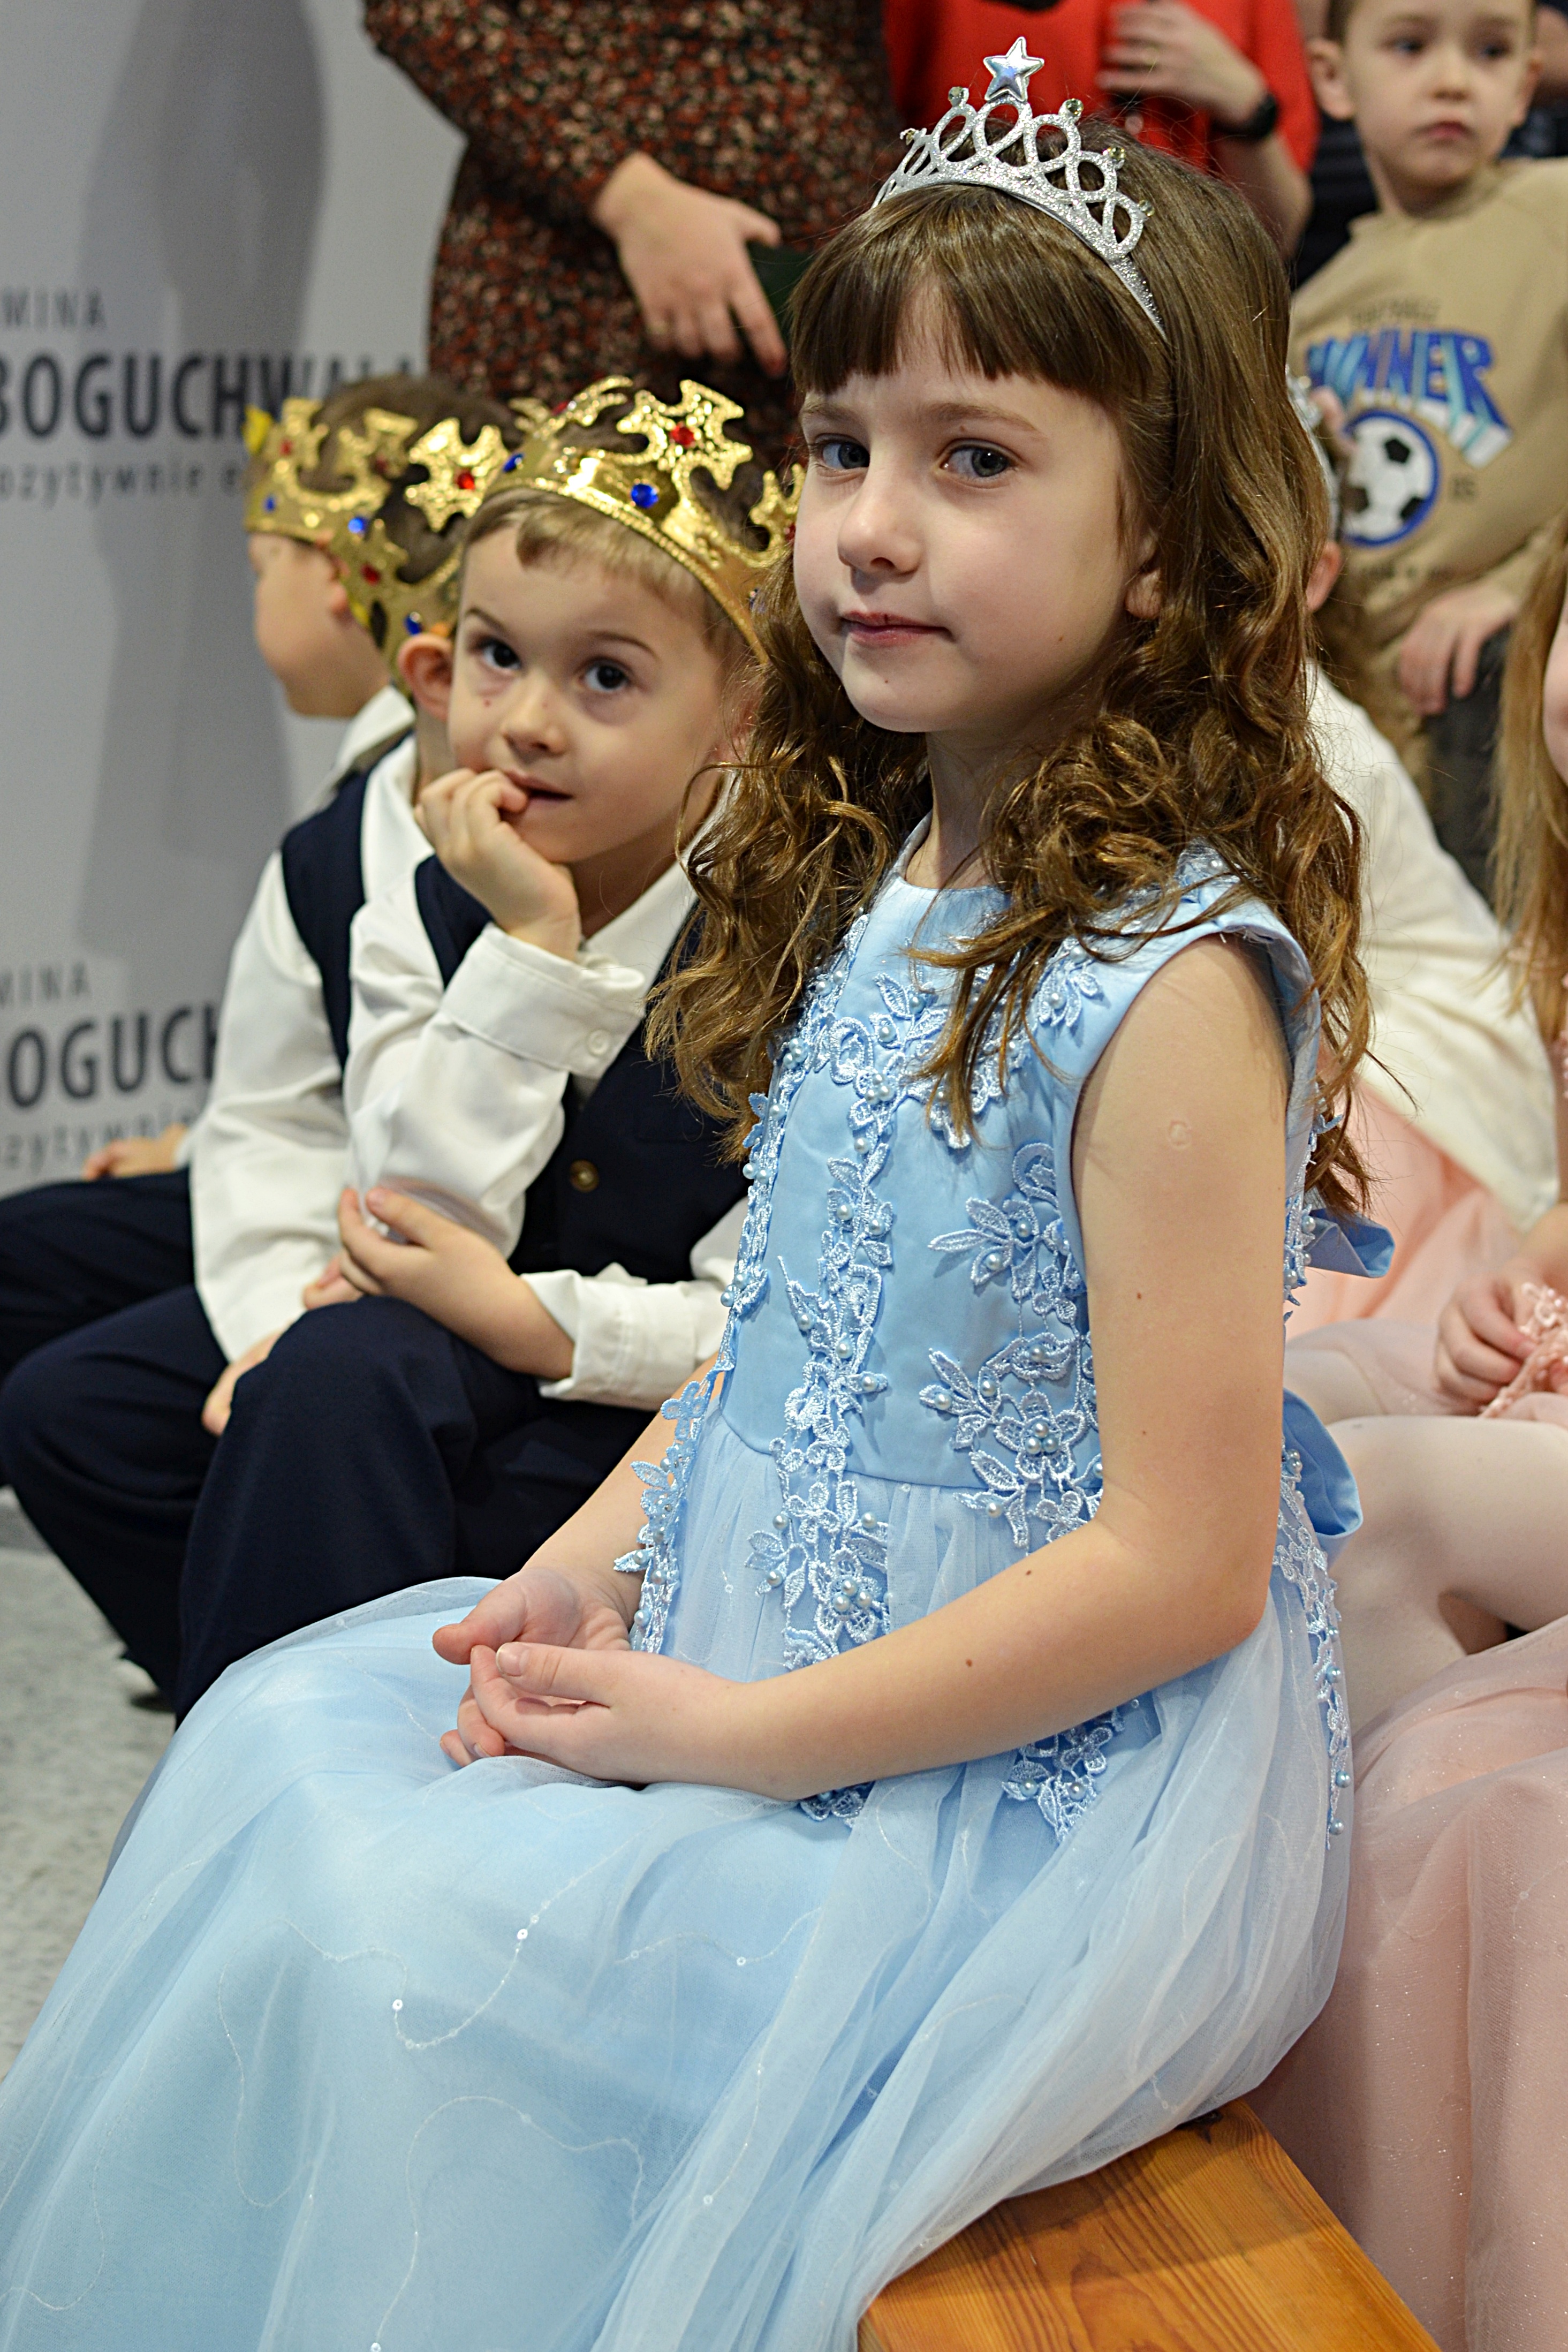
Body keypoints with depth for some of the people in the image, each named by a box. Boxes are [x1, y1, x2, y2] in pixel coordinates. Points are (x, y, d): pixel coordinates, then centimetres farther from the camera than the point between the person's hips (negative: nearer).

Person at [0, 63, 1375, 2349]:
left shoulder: (1171, 979, -22)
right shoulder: (866, 876, 5)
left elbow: (1176, 1568, -22)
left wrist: (727, 1736, -18)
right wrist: (600, 1559, -1)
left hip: (1041, 1778, -8)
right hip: (753, 1625, 9)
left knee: (414, 1949, -16)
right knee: (284, 1733, 5)